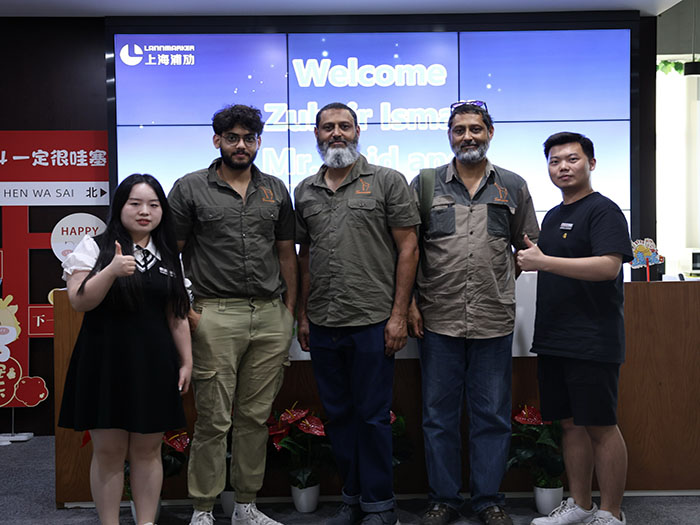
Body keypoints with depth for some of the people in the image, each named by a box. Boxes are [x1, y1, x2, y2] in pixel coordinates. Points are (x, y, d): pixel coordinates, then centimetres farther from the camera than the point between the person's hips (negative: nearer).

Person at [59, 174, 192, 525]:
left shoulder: (168, 256, 12)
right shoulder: (95, 247, 1)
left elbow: (176, 315, 13)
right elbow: (78, 301, -10)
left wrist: (186, 360, 9)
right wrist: (112, 271, -23)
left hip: (154, 364, 3)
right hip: (105, 363, -3)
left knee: (147, 450, 7)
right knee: (108, 451, 2)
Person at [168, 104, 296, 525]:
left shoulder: (276, 190, 13)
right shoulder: (190, 188, 3)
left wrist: (290, 310, 9)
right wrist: (186, 310, -7)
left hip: (271, 316, 4)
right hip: (216, 316, -3)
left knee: (256, 418, 10)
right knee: (214, 420, 0)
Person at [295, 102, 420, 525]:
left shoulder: (387, 181, -1)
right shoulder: (305, 192, 12)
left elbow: (408, 249, -4)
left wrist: (399, 315, -10)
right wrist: (302, 315, 12)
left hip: (372, 323, -5)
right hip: (323, 326, 5)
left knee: (373, 415, 2)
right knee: (338, 415, 13)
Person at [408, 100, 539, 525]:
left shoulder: (513, 187, 9)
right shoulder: (425, 184, 6)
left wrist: (501, 282, 4)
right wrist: (410, 302, -1)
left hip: (495, 320, 1)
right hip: (438, 319, 0)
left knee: (492, 416, 8)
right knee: (439, 414, 8)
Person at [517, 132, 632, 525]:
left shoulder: (603, 211, -8)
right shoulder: (553, 216, 18)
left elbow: (609, 266, -23)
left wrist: (543, 261, -24)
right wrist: (530, 256, 9)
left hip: (592, 341, -8)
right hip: (553, 340, 8)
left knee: (600, 427, 0)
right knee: (572, 423, 13)